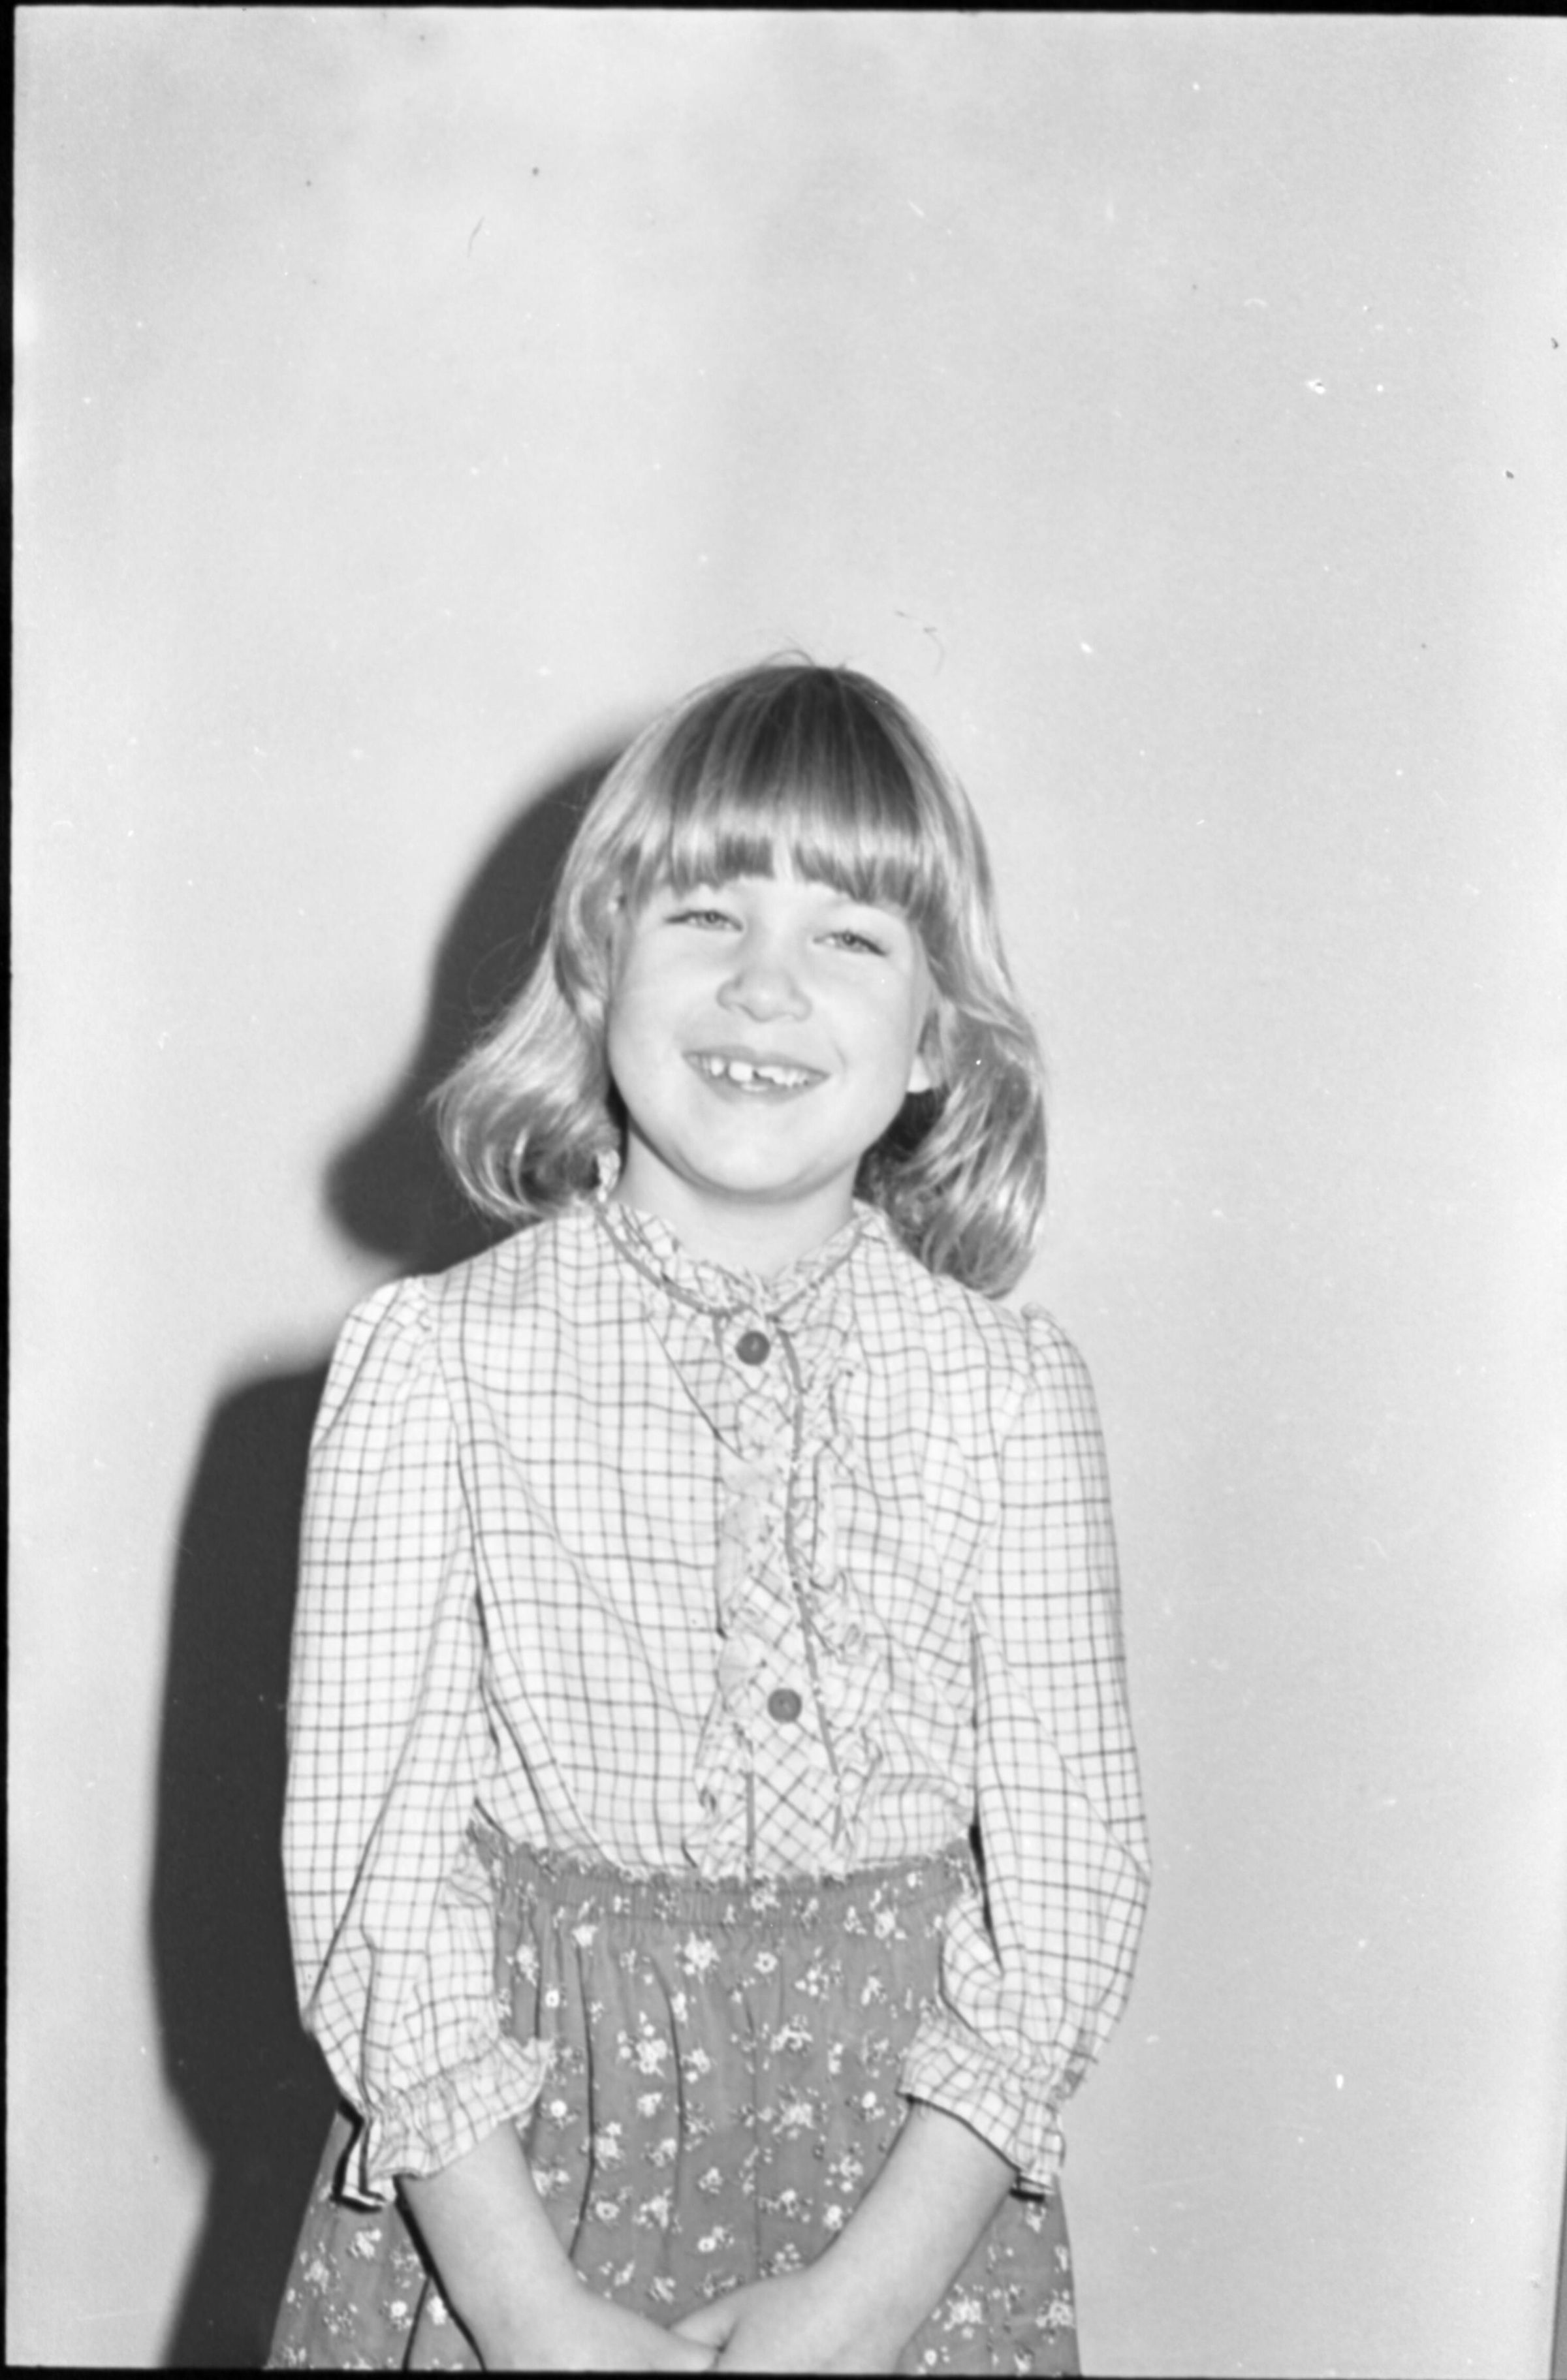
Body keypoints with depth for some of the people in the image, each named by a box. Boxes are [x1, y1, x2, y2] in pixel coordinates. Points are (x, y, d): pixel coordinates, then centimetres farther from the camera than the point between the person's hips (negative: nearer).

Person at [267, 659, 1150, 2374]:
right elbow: (372, 1863, -9)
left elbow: (1067, 1875, -6)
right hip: (499, 2185, 0)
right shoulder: (434, 1361, -9)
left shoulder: (1008, 1392, -6)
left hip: (908, 2185, 1)